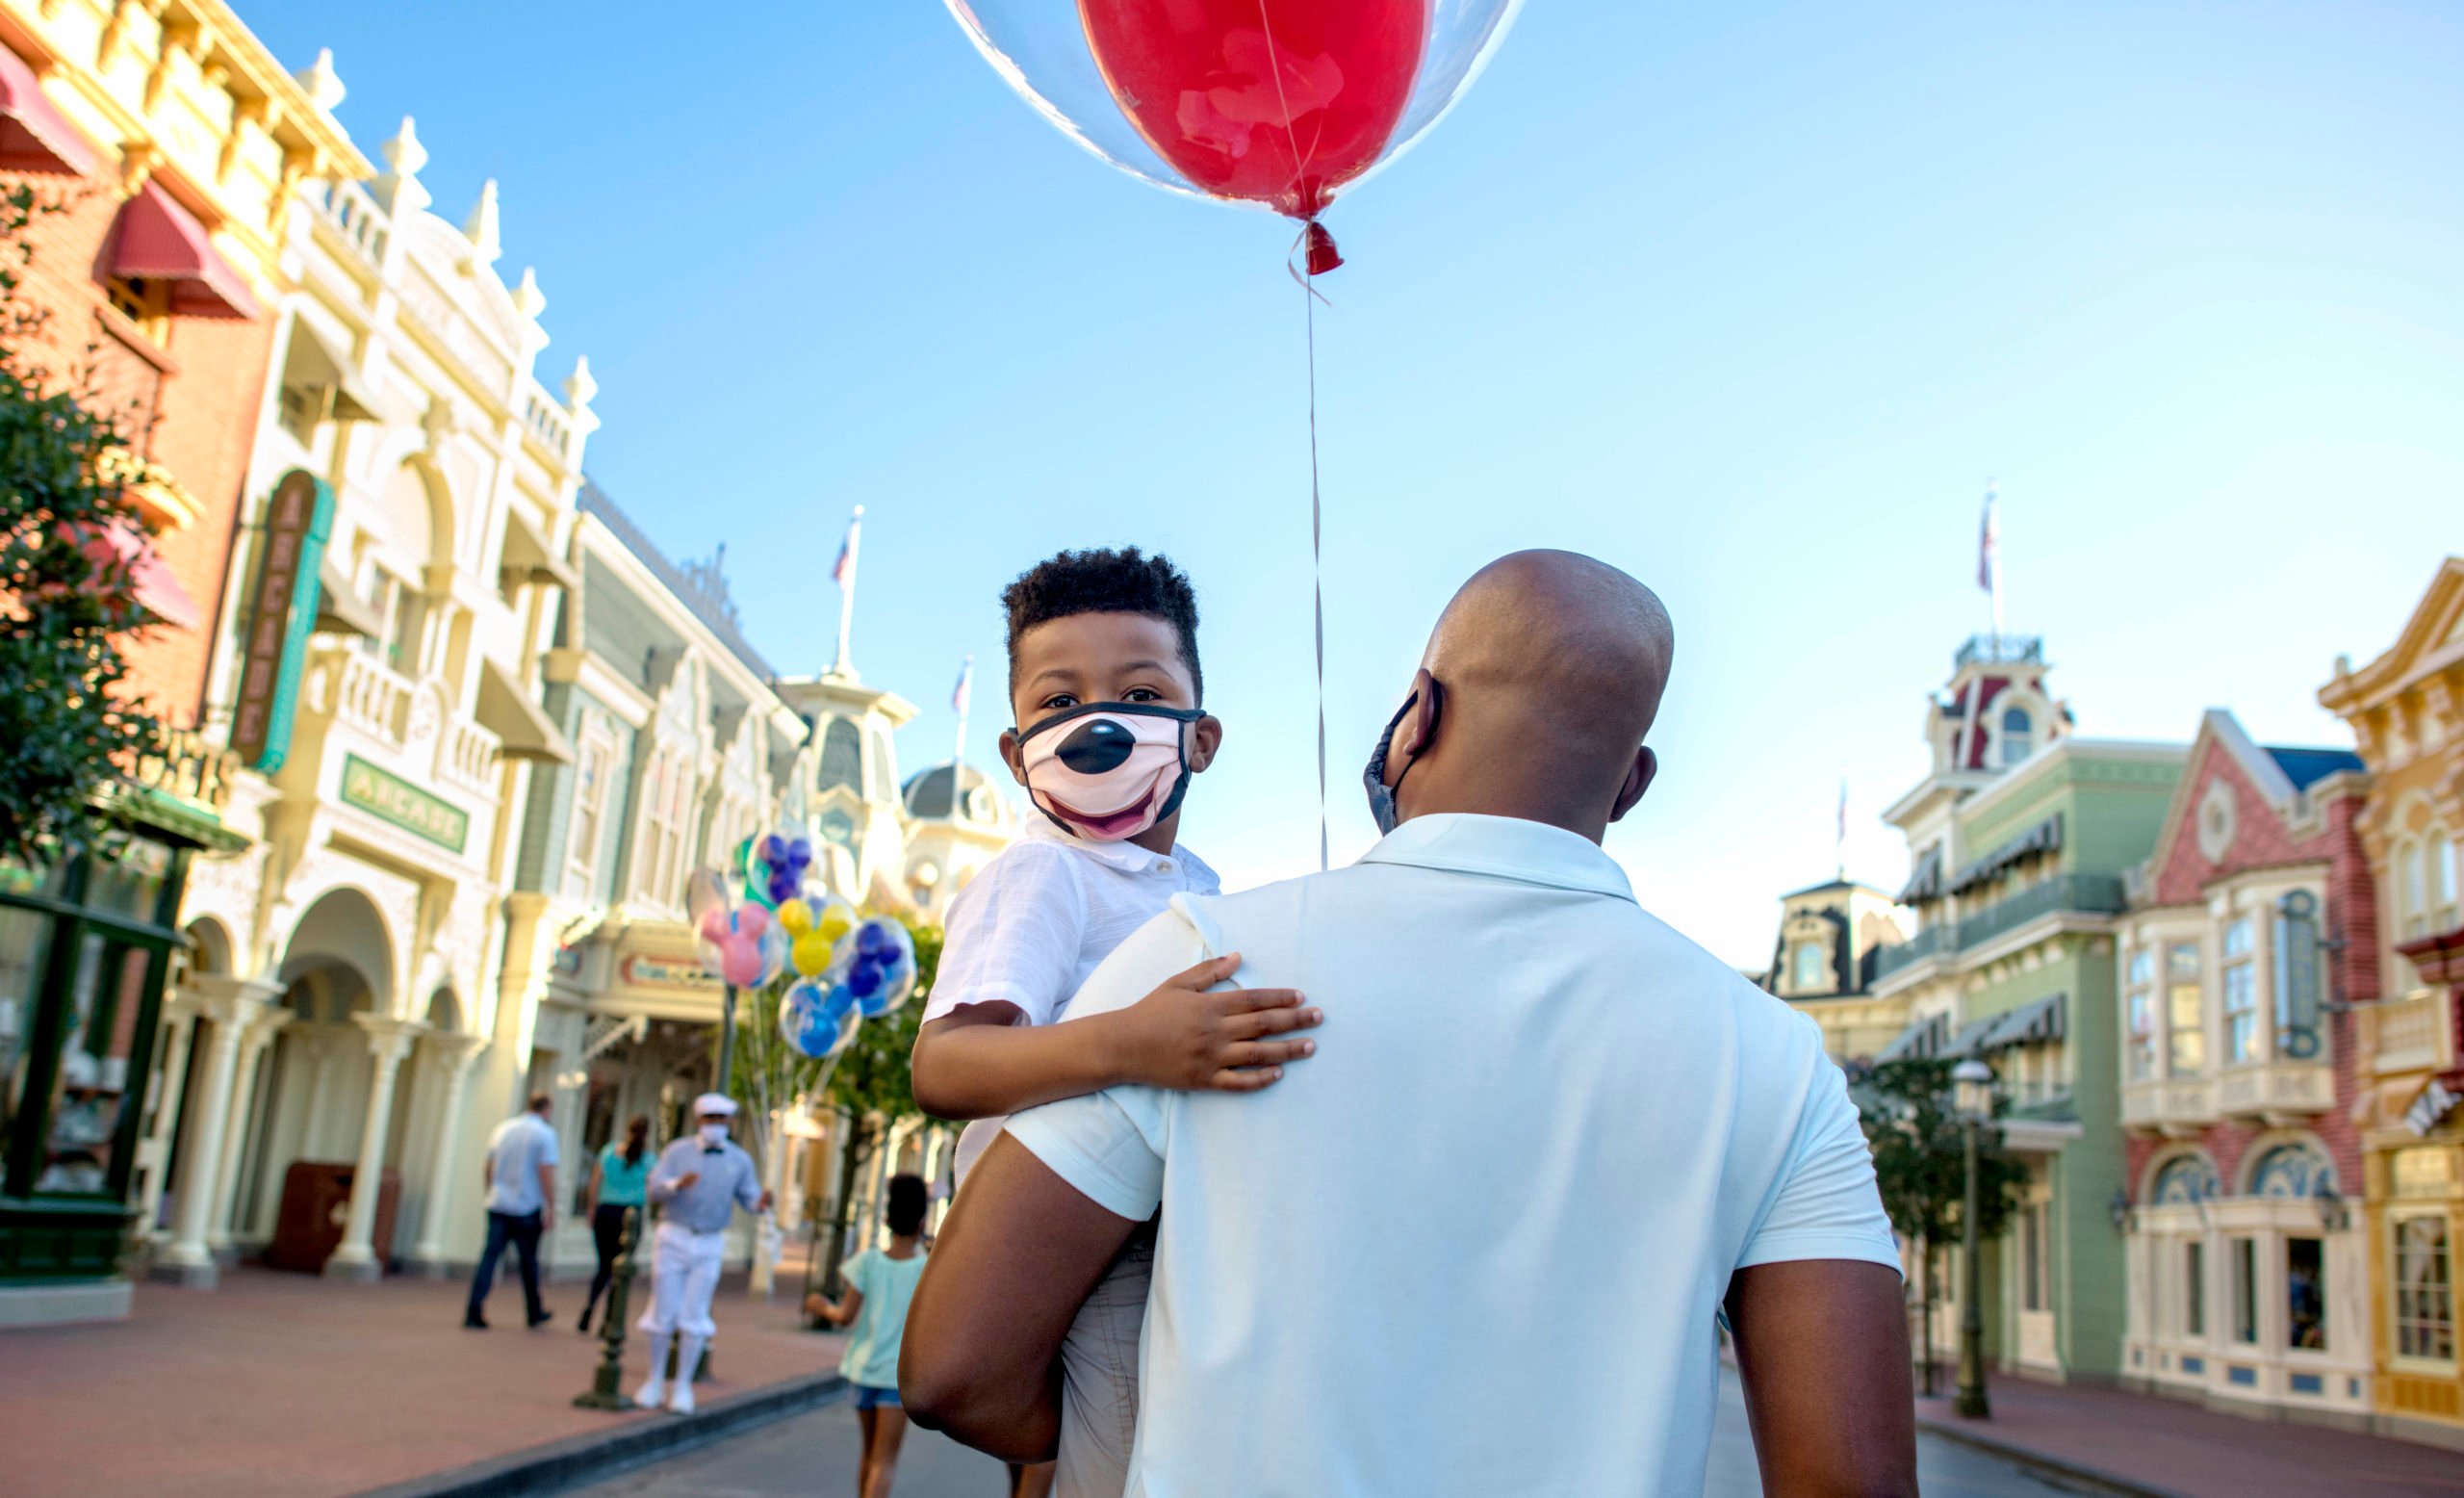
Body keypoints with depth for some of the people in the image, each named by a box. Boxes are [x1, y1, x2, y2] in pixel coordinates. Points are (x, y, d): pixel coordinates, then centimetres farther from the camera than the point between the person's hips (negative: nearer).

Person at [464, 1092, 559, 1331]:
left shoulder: (503, 1128, 8)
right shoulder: (545, 1134, -8)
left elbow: (489, 1167, 15)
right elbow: (546, 1173, -14)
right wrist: (551, 1208, -10)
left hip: (498, 1204, 3)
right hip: (527, 1207, -3)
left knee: (490, 1256, 0)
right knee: (528, 1260, 10)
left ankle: (473, 1312, -10)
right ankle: (534, 1312, 24)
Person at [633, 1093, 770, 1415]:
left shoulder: (740, 1160, 5)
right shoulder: (677, 1151, 0)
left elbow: (749, 1199, 3)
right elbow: (652, 1190, -9)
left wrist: (761, 1203, -20)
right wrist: (676, 1184, -29)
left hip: (709, 1245, 1)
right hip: (673, 1238, 0)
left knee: (694, 1318, -1)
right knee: (663, 1313, 2)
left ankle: (683, 1387, 8)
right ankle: (655, 1382, 14)